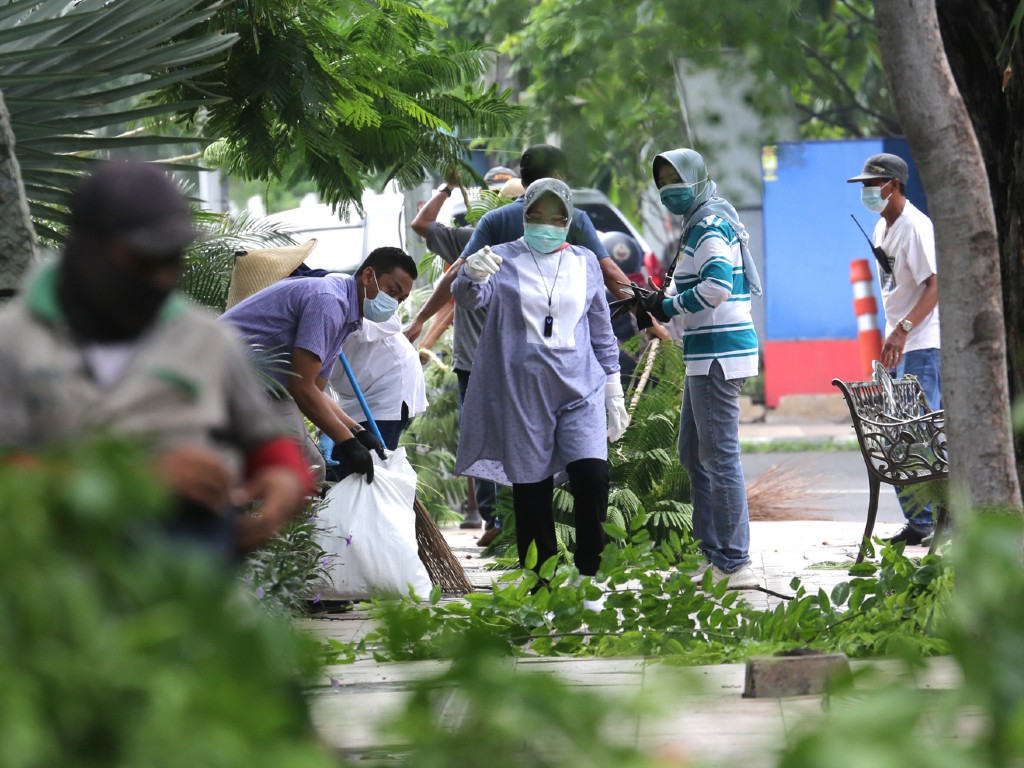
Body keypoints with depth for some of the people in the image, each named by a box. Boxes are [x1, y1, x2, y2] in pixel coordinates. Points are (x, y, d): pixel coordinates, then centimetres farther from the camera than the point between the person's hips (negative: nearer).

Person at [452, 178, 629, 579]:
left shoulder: (585, 263, 11)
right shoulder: (504, 260, 2)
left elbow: (602, 329, 18)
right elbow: (471, 298, -15)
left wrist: (614, 390, 17)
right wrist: (471, 277, -39)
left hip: (580, 391, 2)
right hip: (522, 393, -1)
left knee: (592, 477, -15)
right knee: (530, 490, 1)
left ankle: (590, 574, -3)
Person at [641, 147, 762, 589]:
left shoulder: (710, 225, -12)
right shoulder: (700, 223, 21)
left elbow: (717, 286, -24)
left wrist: (670, 307, -12)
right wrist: (665, 304, 12)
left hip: (717, 355, -11)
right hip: (706, 355, 11)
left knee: (720, 457, -10)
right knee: (693, 454, 17)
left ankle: (735, 564, -9)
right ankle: (710, 555, 22)